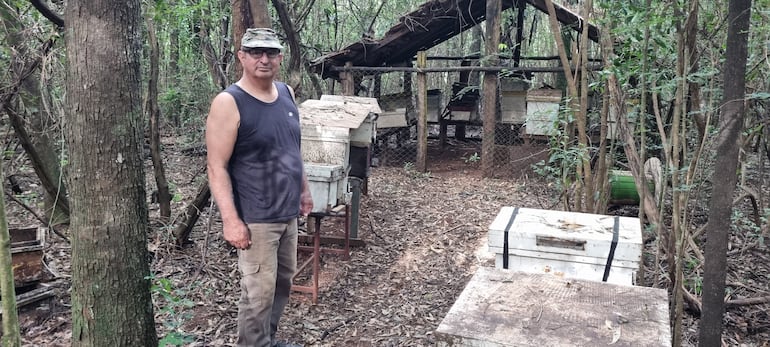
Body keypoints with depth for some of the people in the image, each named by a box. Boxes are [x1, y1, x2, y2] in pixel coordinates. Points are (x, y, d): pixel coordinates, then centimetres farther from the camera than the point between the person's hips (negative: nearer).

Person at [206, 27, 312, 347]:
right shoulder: (228, 103, -15)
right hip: (255, 219, -7)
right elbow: (217, 167, -17)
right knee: (259, 294, 0)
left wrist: (304, 189, 19)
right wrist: (231, 219, -22)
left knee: (283, 283, 19)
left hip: (288, 213, 8)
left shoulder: (286, 93, 6)